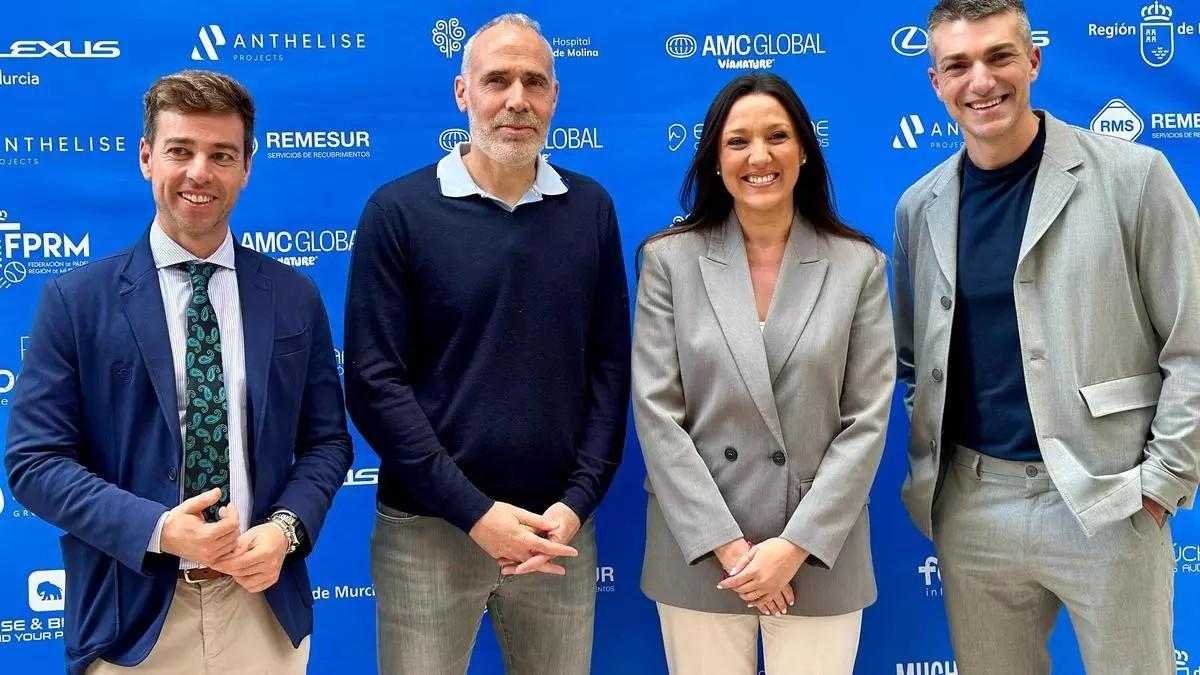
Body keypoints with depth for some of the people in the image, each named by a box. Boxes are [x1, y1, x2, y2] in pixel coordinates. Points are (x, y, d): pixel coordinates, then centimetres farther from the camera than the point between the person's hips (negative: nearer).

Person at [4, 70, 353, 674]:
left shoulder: (295, 299, 4)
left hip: (262, 607, 2)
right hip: (131, 615, -2)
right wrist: (157, 530, -19)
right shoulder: (75, 300, -3)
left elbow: (325, 441, 7)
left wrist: (285, 528, -12)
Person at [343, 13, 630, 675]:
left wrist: (578, 501, -6)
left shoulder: (591, 208, 4)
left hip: (560, 527, 3)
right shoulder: (398, 210, -4)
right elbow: (374, 380, -8)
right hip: (427, 528, -2)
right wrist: (474, 511, -13)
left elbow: (610, 364, 4)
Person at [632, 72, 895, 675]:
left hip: (820, 554, 0)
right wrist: (726, 545, -10)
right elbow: (655, 413, -5)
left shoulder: (858, 264, 0)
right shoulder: (669, 259, -2)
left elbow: (867, 420, -3)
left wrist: (797, 545, -10)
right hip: (697, 553, 0)